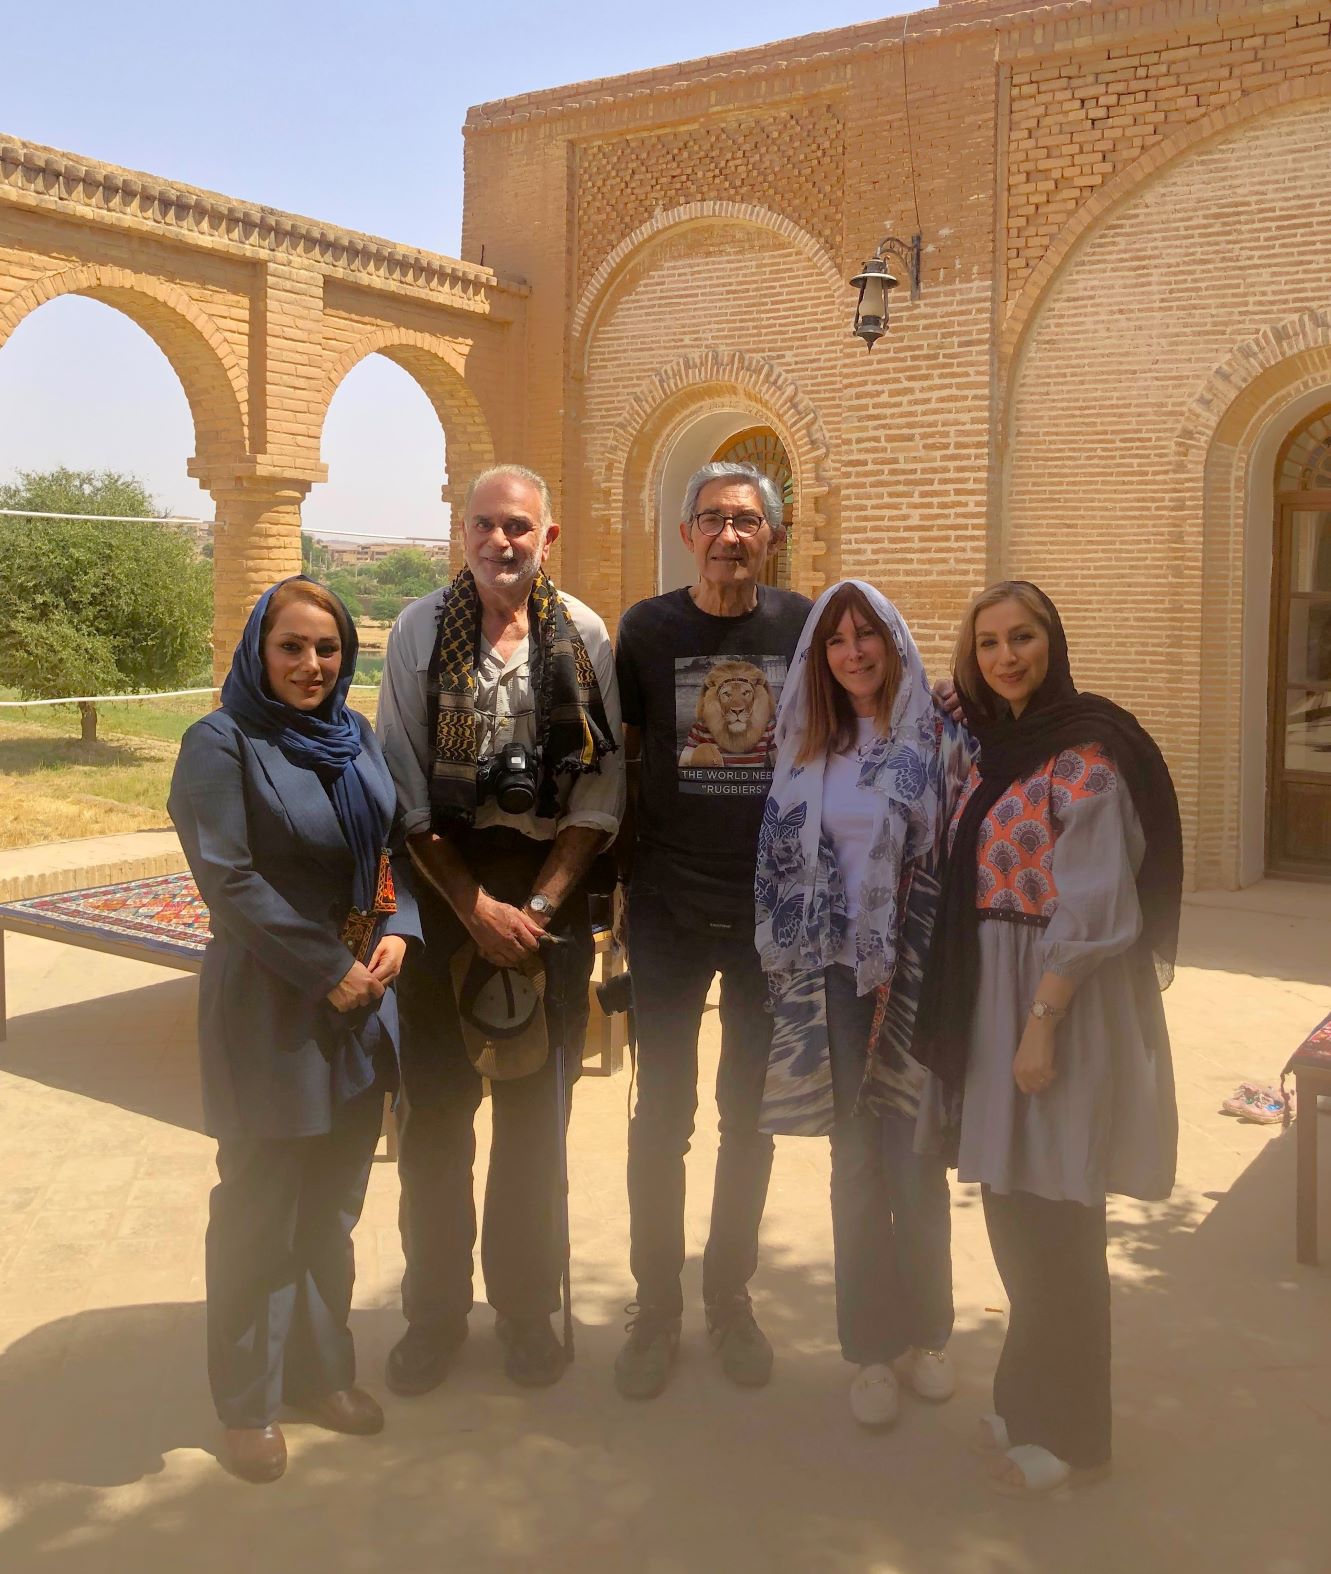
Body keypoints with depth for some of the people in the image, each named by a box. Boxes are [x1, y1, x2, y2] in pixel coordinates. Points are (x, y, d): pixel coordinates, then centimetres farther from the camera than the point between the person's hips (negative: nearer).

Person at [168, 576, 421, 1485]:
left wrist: (397, 931, -7)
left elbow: (395, 845, 12)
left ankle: (323, 1369, 32)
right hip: (270, 1007, -5)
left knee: (335, 1202, 15)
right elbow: (228, 878, -16)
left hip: (362, 997, 6)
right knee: (261, 1207, 6)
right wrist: (327, 970, -16)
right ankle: (250, 1401, 23)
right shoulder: (223, 743, -9)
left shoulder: (355, 736, 9)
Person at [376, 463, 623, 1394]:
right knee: (434, 1108, 6)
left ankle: (529, 1308, 26)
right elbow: (404, 790, -5)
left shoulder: (586, 636, -2)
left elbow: (602, 792, -2)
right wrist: (476, 906, -10)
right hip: (441, 885, 0)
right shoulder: (420, 630, -3)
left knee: (537, 1109, 9)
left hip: (550, 890, 1)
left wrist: (539, 905, -10)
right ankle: (433, 1313, 23)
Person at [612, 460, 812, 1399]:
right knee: (662, 1116, 7)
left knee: (749, 1114, 14)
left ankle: (731, 1296, 31)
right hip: (669, 908, -1)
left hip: (774, 907, 1)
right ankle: (656, 1306, 24)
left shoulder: (806, 626, -1)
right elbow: (618, 760, 4)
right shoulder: (646, 629, -2)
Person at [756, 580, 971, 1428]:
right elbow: (779, 859, 11)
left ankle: (925, 1333, 26)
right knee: (856, 1159, 8)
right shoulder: (807, 748, 8)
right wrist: (786, 971, 6)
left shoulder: (941, 736, -3)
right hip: (837, 977, 2)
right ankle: (872, 1344, 22)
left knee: (915, 1158, 5)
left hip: (920, 976, -2)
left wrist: (942, 970, -11)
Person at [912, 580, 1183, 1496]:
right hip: (988, 1000, 7)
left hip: (1060, 1003, -7)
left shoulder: (1086, 754, -14)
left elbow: (1092, 909, -17)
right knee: (1010, 1206, 15)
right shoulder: (992, 749, 11)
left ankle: (1068, 1430, 20)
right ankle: (1031, 1395, 32)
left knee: (1052, 1221, 3)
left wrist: (1042, 1022, -18)